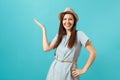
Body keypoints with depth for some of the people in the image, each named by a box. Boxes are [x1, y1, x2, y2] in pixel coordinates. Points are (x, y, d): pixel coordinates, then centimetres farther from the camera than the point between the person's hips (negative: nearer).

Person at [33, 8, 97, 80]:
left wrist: (84, 70, -10)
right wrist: (43, 29, 6)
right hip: (55, 69, 5)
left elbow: (93, 52, -11)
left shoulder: (79, 34, -7)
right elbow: (46, 48, -1)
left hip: (69, 71, -4)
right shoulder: (59, 35, 11)